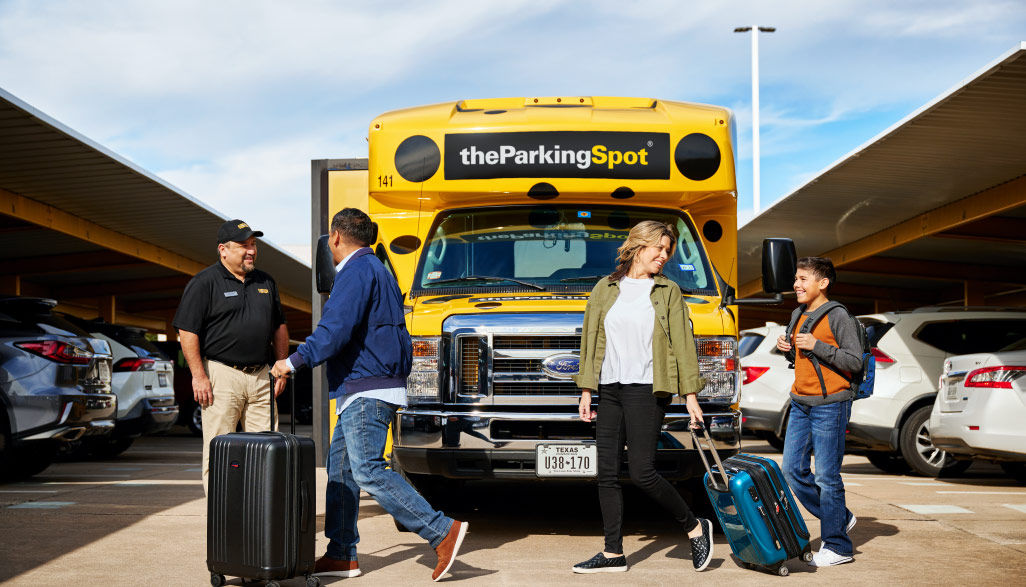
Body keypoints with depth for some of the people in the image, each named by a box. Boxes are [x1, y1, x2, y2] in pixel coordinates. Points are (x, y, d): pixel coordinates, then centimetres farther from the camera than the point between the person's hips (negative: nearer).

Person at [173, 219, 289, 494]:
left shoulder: (265, 282, 16)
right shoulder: (204, 283, -4)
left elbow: (279, 327, 22)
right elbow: (187, 330, -8)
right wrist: (198, 375, -14)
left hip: (261, 376, 6)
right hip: (221, 375, -5)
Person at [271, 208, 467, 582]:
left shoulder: (357, 271, -11)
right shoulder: (378, 271, 23)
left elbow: (336, 329, -22)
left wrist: (294, 361, -17)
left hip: (366, 391, -11)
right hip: (367, 392, 11)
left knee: (368, 471, -15)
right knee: (340, 469, 12)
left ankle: (443, 532, -18)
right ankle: (341, 556, 15)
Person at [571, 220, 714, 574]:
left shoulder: (668, 292, 6)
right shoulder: (605, 289, 12)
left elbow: (682, 344, 3)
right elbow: (591, 341, 12)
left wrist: (690, 396, -3)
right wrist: (587, 391, 6)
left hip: (647, 389, -4)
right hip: (610, 390, 4)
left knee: (641, 471, -9)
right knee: (607, 472, 2)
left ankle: (696, 528, 10)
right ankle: (613, 554, 10)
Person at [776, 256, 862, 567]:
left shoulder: (837, 316, -10)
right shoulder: (797, 314, 13)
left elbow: (855, 361, -14)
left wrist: (816, 345, -20)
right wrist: (787, 345, 5)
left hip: (829, 404, -8)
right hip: (800, 403, 8)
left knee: (827, 476, -5)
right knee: (793, 469, 8)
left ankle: (837, 547, 6)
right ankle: (840, 517, 25)